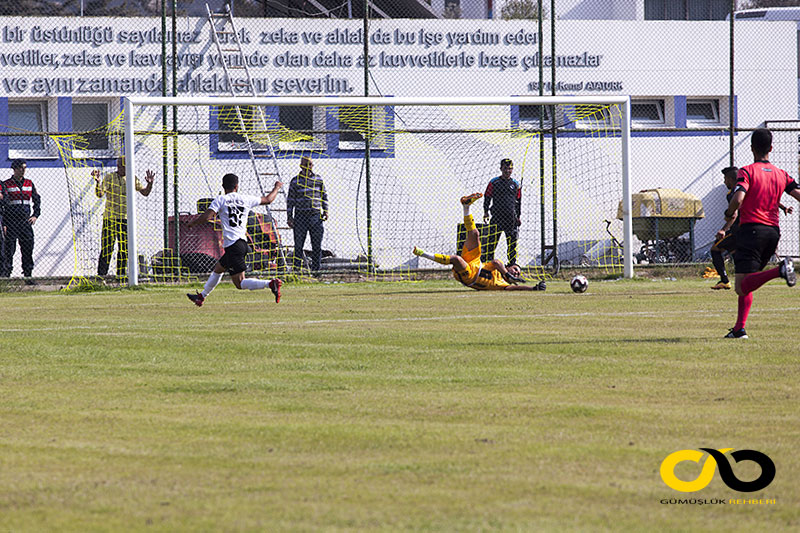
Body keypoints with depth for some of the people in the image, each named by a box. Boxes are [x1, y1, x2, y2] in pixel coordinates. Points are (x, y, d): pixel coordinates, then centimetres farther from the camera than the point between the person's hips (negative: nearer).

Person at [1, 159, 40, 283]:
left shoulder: (29, 183, 12)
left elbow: (37, 200, 21)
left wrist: (35, 215, 6)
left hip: (26, 221, 4)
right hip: (11, 222, -4)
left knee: (28, 249, 4)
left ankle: (28, 275, 11)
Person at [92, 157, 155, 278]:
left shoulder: (132, 179, 8)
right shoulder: (109, 177, -4)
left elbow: (145, 193, 12)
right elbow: (99, 194, -13)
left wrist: (150, 183, -7)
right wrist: (98, 181, -30)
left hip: (126, 219, 4)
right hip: (110, 219, -4)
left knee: (125, 249, 6)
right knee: (107, 248, -7)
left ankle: (122, 274, 13)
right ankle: (101, 275, -5)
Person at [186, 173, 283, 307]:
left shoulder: (220, 200, -4)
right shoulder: (246, 199, 10)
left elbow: (207, 217, -14)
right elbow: (268, 199, 22)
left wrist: (193, 223, 6)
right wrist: (276, 188, 42)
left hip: (232, 245, -7)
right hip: (242, 242, 7)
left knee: (240, 283, -10)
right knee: (218, 268, 27)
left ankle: (270, 284, -29)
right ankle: (202, 296, 40)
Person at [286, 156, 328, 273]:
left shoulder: (318, 180, 10)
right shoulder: (295, 181, 2)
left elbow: (324, 196, 19)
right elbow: (290, 200, 3)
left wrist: (325, 211, 10)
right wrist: (289, 217, -1)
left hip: (316, 216, 2)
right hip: (300, 217, -2)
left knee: (317, 245, 2)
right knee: (298, 245, -3)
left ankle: (316, 269, 9)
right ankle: (297, 268, 2)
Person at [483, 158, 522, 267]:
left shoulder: (515, 184, 13)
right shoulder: (494, 182, 5)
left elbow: (518, 200, 18)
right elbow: (487, 197, 6)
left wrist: (518, 216, 13)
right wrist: (486, 212, -4)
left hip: (511, 217, 3)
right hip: (497, 216, -3)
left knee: (512, 243, 3)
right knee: (492, 241, -5)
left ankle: (512, 263, 10)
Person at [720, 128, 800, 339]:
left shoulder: (747, 172, -3)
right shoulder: (781, 175, 12)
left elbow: (738, 199, -18)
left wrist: (729, 216, 1)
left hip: (751, 229, -6)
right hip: (773, 231, 6)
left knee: (742, 287, -15)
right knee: (745, 285, 18)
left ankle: (780, 270, -36)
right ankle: (739, 328, 10)